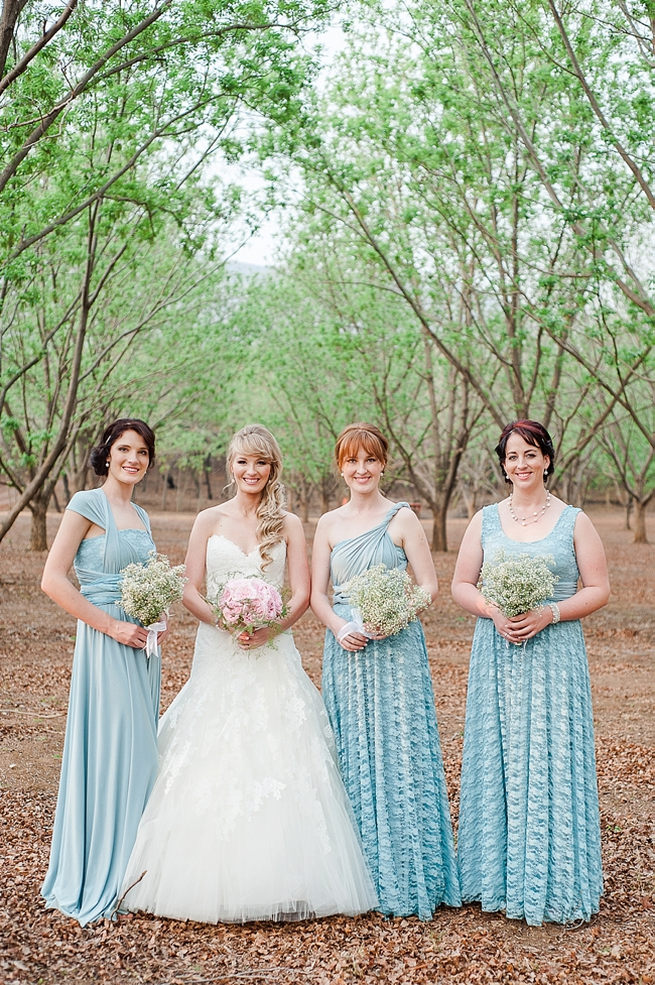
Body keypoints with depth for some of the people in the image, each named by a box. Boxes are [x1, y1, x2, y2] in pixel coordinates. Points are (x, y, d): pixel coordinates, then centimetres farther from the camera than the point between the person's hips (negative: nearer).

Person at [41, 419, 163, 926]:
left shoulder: (141, 516, 16)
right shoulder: (88, 504, -7)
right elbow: (52, 580, -14)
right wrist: (112, 625, -16)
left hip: (142, 647, 8)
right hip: (106, 645, -8)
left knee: (139, 754, 11)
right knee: (110, 752, -4)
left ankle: (127, 872, 23)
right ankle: (99, 879, 9)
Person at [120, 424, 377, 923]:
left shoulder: (289, 525, 6)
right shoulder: (209, 520, 8)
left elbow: (302, 594, 1)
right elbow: (190, 591, 3)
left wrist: (267, 629, -16)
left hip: (272, 656, 0)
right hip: (218, 654, 1)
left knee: (276, 760, -4)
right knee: (213, 764, -2)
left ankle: (281, 881, 3)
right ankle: (214, 879, 6)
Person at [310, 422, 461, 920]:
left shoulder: (402, 519, 0)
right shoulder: (329, 524, 10)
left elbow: (429, 586, -3)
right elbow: (317, 593, 9)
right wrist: (341, 628, -10)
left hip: (396, 650, -3)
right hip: (346, 651, 4)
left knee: (397, 753, -3)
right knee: (349, 756, 5)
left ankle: (406, 878, 6)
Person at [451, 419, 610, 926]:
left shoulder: (574, 521, 2)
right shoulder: (485, 520, 9)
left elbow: (599, 589, 1)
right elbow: (461, 584, 10)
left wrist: (549, 613, -13)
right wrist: (493, 611, -9)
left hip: (555, 652, -2)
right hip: (496, 653, 2)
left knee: (552, 759, -2)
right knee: (499, 758, 4)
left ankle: (553, 881, 9)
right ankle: (502, 875, 16)